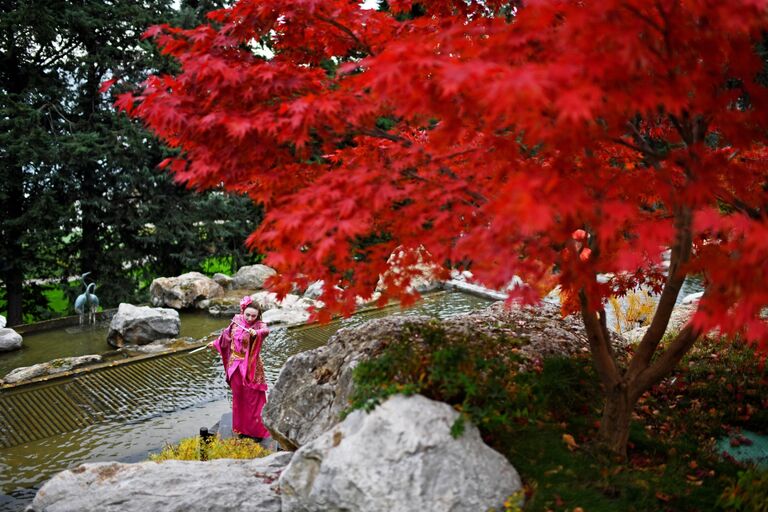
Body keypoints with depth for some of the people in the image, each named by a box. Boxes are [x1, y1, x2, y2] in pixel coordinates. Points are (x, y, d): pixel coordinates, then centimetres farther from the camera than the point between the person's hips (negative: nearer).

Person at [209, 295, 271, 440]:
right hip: (236, 366, 4)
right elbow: (227, 334, 17)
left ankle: (257, 431, 12)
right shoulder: (236, 321, -4)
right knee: (238, 397, 14)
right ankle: (241, 428, 28)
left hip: (252, 368, -4)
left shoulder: (259, 325, -17)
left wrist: (256, 332, -63)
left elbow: (266, 330, -42)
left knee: (253, 398, 1)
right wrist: (216, 343, 32)